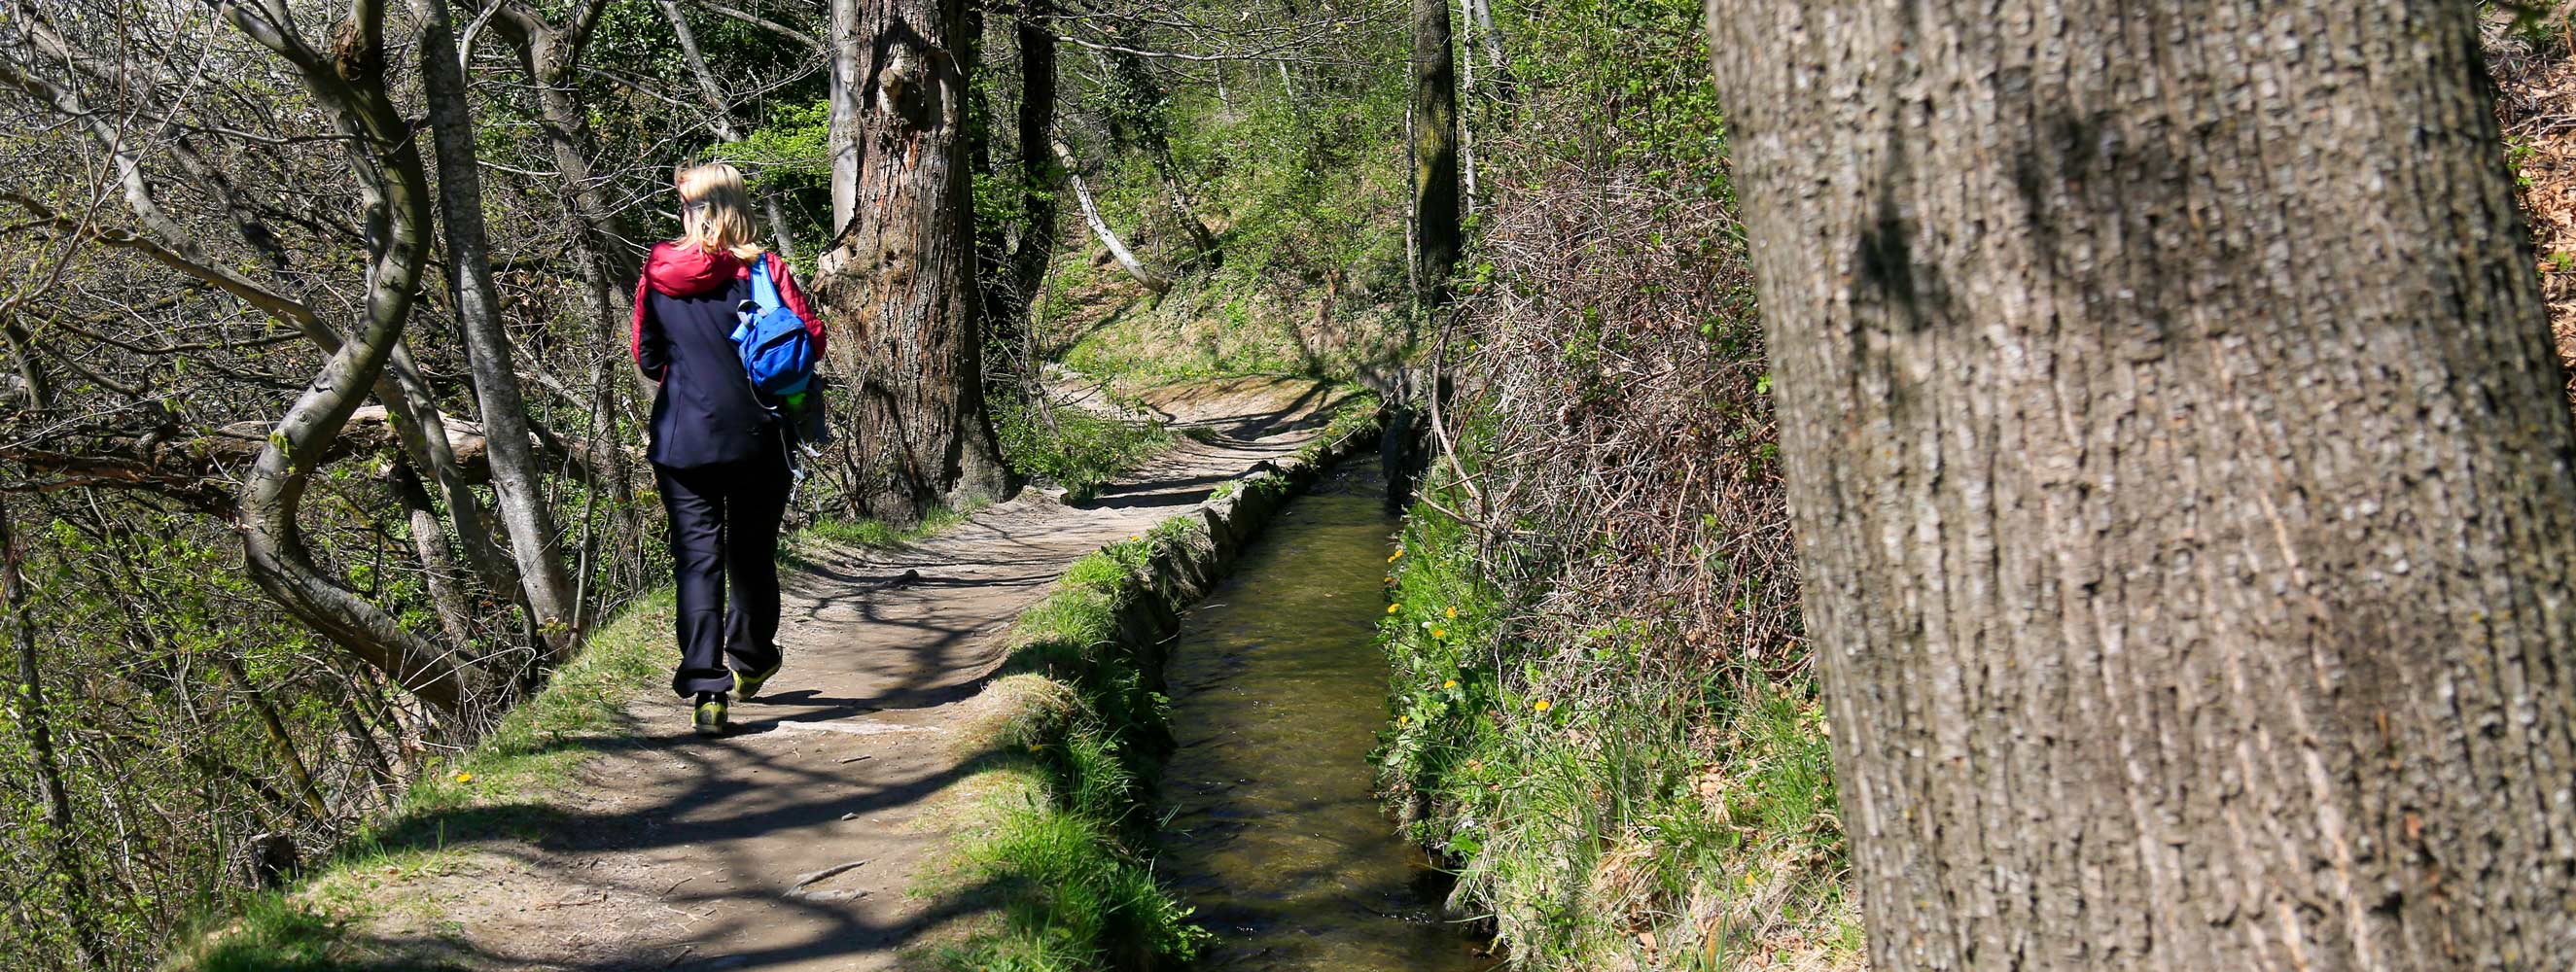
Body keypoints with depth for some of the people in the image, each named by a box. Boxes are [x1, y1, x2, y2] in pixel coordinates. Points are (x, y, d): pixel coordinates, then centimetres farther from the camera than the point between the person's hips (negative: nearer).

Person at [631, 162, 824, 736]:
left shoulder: (657, 273, 0)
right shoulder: (761, 268, -7)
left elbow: (646, 356, 10)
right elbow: (811, 339, -6)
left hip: (680, 437, 1)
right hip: (756, 435, -1)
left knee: (697, 557, 0)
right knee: (752, 552, 17)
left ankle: (705, 689, -12)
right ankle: (750, 662, 36)